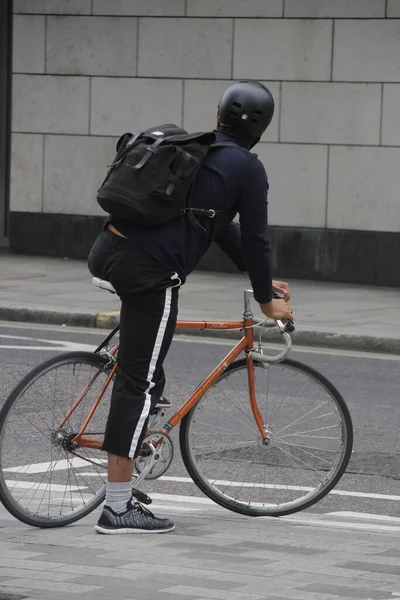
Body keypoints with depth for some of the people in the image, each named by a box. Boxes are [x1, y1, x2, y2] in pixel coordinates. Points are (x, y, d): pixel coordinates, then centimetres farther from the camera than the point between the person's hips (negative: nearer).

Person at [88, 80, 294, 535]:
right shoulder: (247, 168, 0)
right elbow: (255, 238, 3)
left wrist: (259, 277, 37)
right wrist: (266, 300, 18)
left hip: (107, 250, 7)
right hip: (150, 272, -7)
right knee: (140, 383, -4)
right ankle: (117, 509, -3)